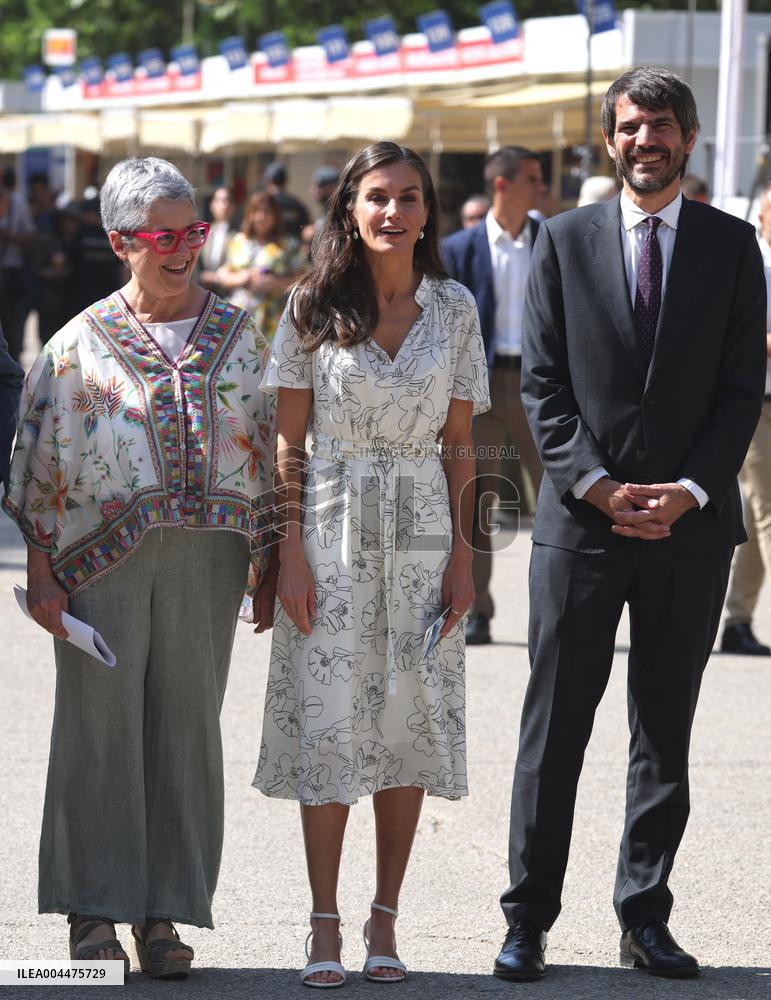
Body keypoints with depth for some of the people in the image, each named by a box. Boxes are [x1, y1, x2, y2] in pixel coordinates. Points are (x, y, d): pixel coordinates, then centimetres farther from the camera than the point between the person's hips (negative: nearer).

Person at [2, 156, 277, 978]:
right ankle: (94, 913, 8)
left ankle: (166, 914, 10)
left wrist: (270, 569, 8)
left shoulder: (238, 337, 10)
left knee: (187, 726, 3)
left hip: (207, 556, 2)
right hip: (104, 560, -2)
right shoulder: (80, 345, 3)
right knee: (101, 728, -1)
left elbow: (269, 453, 12)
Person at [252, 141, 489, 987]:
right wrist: (290, 554, -7)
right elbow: (288, 442, 0)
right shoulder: (314, 307, -1)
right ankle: (324, 926, 6)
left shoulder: (453, 310, 4)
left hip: (421, 534, 2)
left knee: (407, 720, 3)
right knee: (328, 722, -2)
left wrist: (461, 557, 1)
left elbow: (459, 444, 7)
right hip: (331, 529, -2)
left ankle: (385, 922, 12)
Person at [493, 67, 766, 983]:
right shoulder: (564, 241, 4)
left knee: (666, 735, 8)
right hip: (581, 520, -1)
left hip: (690, 524, 1)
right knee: (554, 730, 1)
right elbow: (542, 383, 1)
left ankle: (644, 918, 16)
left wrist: (692, 489, -10)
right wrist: (597, 484, -11)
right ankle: (528, 919, 8)